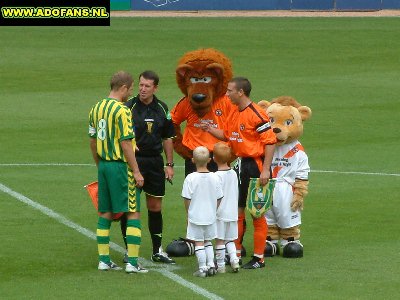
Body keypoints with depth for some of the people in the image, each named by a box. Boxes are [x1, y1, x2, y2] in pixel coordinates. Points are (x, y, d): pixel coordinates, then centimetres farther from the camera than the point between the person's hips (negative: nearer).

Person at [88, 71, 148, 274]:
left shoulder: (96, 108, 9)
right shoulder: (121, 111, -16)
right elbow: (126, 144, -18)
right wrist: (136, 172, -14)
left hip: (104, 165, 8)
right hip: (121, 166, -8)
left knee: (105, 213, 13)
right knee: (133, 213, -2)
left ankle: (104, 260, 15)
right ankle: (132, 262, -6)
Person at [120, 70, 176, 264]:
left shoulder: (162, 109, 7)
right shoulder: (129, 106, -6)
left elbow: (167, 138, 15)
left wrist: (169, 164, 12)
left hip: (155, 161, 4)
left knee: (155, 207, 9)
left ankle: (157, 250, 17)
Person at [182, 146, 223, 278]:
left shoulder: (191, 178, -14)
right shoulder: (214, 178, -4)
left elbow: (187, 199, -9)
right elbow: (219, 198, 3)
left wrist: (189, 213, 6)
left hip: (195, 216, -4)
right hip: (210, 217, 4)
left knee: (198, 242, 3)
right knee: (208, 242, 18)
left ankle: (202, 268, 2)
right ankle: (211, 265, 13)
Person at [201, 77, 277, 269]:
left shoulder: (256, 114, -16)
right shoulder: (234, 113, 10)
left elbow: (270, 141, -17)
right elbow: (227, 135, 22)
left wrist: (265, 169, -20)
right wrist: (210, 130, 4)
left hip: (255, 165, -9)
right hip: (239, 165, 9)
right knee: (237, 210, 13)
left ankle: (259, 258, 5)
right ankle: (235, 252, 22)